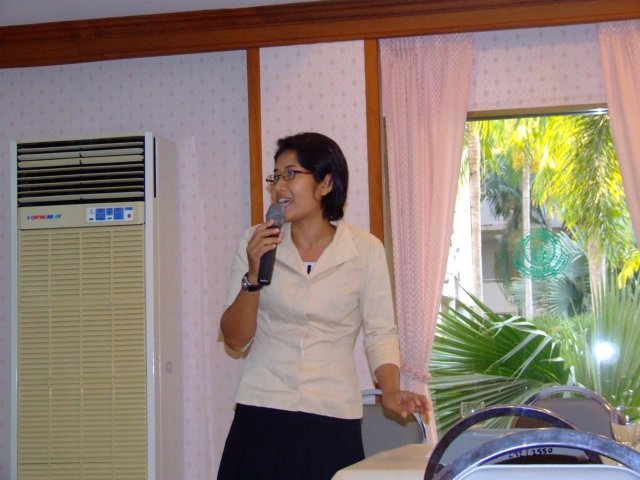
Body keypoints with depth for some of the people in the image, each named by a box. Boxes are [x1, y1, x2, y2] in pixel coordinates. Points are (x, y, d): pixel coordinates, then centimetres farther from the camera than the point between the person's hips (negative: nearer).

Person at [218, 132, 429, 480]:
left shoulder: (365, 249, 0)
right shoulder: (255, 243, 3)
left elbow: (380, 331, 0)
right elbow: (235, 339, 2)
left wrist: (390, 390, -16)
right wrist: (253, 275, -11)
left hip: (334, 418, -1)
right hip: (262, 413, 1)